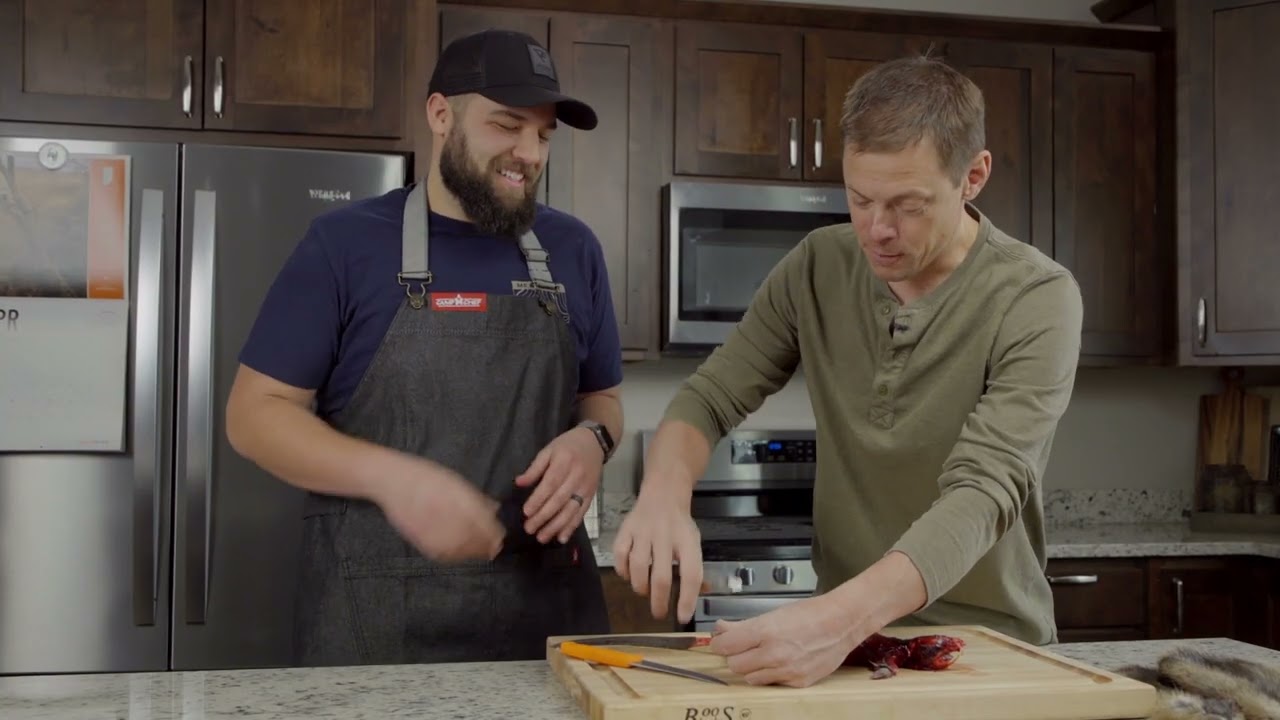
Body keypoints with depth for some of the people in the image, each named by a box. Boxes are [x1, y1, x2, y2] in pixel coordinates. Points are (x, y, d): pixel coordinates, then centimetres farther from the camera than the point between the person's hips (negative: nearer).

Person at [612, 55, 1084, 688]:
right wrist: (665, 493, -23)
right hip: (840, 626, 3)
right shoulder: (817, 267, -3)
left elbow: (984, 492, -24)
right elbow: (711, 396, -1)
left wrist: (844, 616, -39)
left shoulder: (1036, 299, -15)